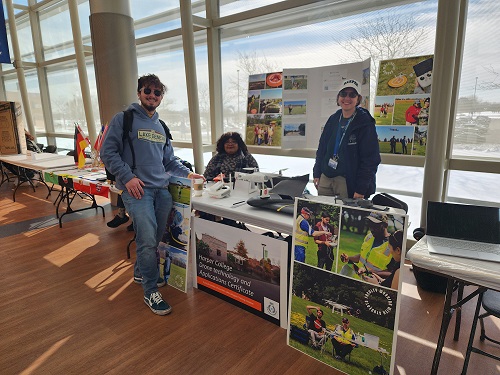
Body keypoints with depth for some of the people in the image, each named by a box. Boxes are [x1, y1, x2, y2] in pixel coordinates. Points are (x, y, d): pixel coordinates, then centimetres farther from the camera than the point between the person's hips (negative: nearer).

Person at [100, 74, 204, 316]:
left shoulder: (161, 127, 20)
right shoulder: (123, 119, 2)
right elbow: (108, 152, -4)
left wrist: (187, 173, 13)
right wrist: (128, 177, -13)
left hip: (162, 189, 6)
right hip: (137, 189, -6)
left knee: (155, 238, 11)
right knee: (147, 239, -14)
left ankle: (141, 271, 36)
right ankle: (150, 292, 1)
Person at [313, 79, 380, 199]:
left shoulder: (365, 124, -8)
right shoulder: (333, 120, 8)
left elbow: (371, 160, -11)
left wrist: (361, 190, -15)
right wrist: (317, 174, 10)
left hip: (349, 182, -5)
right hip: (325, 178, 5)